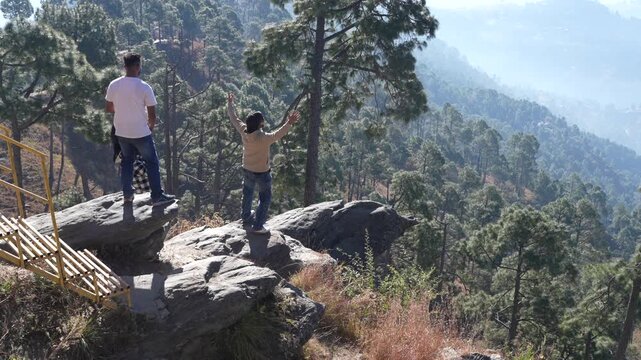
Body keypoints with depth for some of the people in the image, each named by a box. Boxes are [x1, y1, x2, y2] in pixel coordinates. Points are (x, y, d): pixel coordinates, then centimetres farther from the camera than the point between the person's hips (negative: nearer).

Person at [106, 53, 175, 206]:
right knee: (152, 163, 9)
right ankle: (157, 196, 12)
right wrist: (150, 126, 7)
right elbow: (152, 115, -15)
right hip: (141, 133, -5)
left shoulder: (113, 85, -5)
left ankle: (127, 195, 26)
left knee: (127, 161, 21)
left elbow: (109, 109, 7)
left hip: (121, 132, 5)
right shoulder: (144, 87, -18)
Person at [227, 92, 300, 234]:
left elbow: (234, 118, 0)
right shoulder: (263, 138, -33)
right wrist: (290, 123, -56)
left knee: (247, 195, 28)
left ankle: (246, 218, 47)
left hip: (247, 171, 7)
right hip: (262, 173, -7)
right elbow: (278, 134, -46)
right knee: (265, 200, 10)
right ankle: (257, 226, 13)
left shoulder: (244, 131, -15)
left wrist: (230, 103, 13)